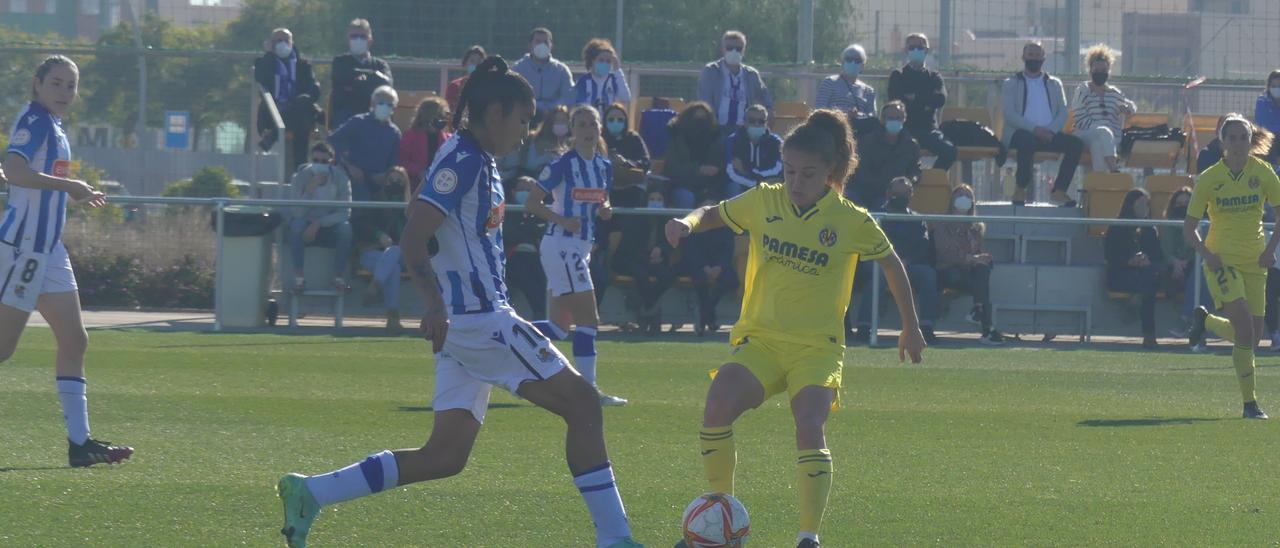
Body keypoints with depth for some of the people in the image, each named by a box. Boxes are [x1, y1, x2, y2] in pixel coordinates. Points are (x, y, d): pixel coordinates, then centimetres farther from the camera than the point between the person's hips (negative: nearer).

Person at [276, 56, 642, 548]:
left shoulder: (480, 162, 17)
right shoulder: (463, 160, -13)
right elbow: (413, 239, -22)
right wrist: (434, 303, -34)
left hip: (468, 323, 10)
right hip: (478, 318, -10)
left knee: (445, 456, 7)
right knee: (582, 404, -6)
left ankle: (310, 494, 6)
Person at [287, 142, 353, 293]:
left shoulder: (340, 177, -12)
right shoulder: (301, 176, -14)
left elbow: (345, 213, -17)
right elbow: (297, 213, -22)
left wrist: (318, 224, -29)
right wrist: (311, 188, -35)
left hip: (329, 225, 1)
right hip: (307, 226, -1)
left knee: (345, 227, -31)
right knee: (297, 224, -33)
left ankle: (339, 276, -19)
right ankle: (298, 276, -25)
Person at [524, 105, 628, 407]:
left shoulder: (604, 166, 10)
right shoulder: (563, 164, -11)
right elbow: (531, 202, -10)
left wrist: (605, 210, 0)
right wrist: (563, 220, -23)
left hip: (582, 247, 8)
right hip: (561, 245, -8)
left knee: (560, 325, 10)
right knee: (588, 318, -11)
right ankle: (588, 389, -10)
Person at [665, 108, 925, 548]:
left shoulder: (851, 222, -4)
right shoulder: (764, 202, 2)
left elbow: (891, 264, 11)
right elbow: (713, 215, 16)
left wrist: (911, 327, 18)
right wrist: (686, 224, -8)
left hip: (817, 346, -2)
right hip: (760, 339, 2)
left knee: (809, 429, -26)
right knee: (718, 407, -23)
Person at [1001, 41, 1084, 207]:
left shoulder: (1054, 84, 22)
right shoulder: (1011, 83, 11)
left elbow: (1063, 112, 12)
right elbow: (1009, 114, -3)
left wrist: (1051, 131, -10)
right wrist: (1034, 129, -17)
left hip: (1049, 135, 4)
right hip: (1022, 133, -4)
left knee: (1076, 143, -22)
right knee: (1028, 141, -39)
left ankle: (1059, 191, -20)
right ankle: (1020, 191, -27)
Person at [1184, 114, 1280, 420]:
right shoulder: (1209, 179, -5)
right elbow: (1189, 227, 1)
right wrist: (1206, 254, -15)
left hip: (1255, 261, 4)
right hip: (1222, 260, -4)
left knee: (1253, 337, 4)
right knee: (1245, 329, -20)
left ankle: (1207, 321, 35)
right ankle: (1250, 403, -13)